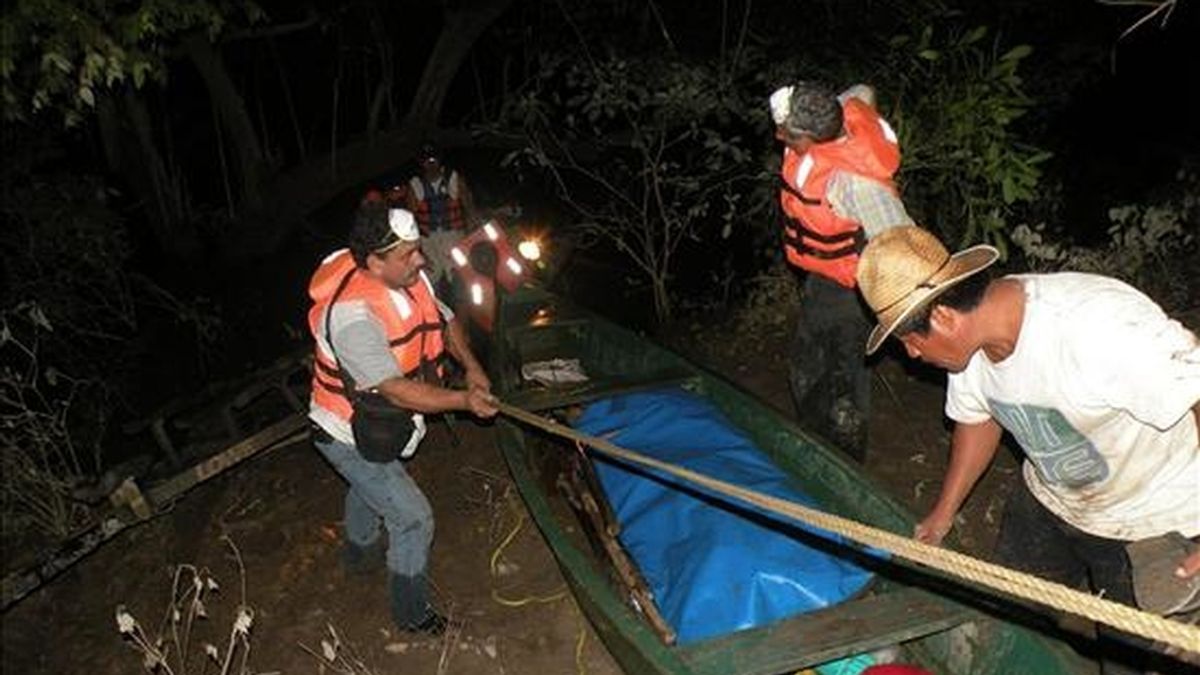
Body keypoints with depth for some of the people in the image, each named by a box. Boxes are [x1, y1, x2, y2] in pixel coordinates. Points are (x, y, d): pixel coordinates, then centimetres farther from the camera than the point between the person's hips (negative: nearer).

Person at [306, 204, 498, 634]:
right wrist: (464, 400, -41)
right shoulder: (353, 316, -38)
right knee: (413, 518, -4)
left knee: (370, 486, 34)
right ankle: (412, 614, 19)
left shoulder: (409, 277, -13)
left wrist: (470, 365, -12)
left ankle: (359, 551, 64)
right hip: (349, 437, -9)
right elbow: (395, 390, -40)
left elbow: (445, 320, 3)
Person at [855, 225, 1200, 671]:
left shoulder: (1102, 329, -39)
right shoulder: (968, 337, -14)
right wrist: (943, 512, 10)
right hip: (1049, 501, 6)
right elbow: (977, 418, 4)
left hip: (1156, 522, -6)